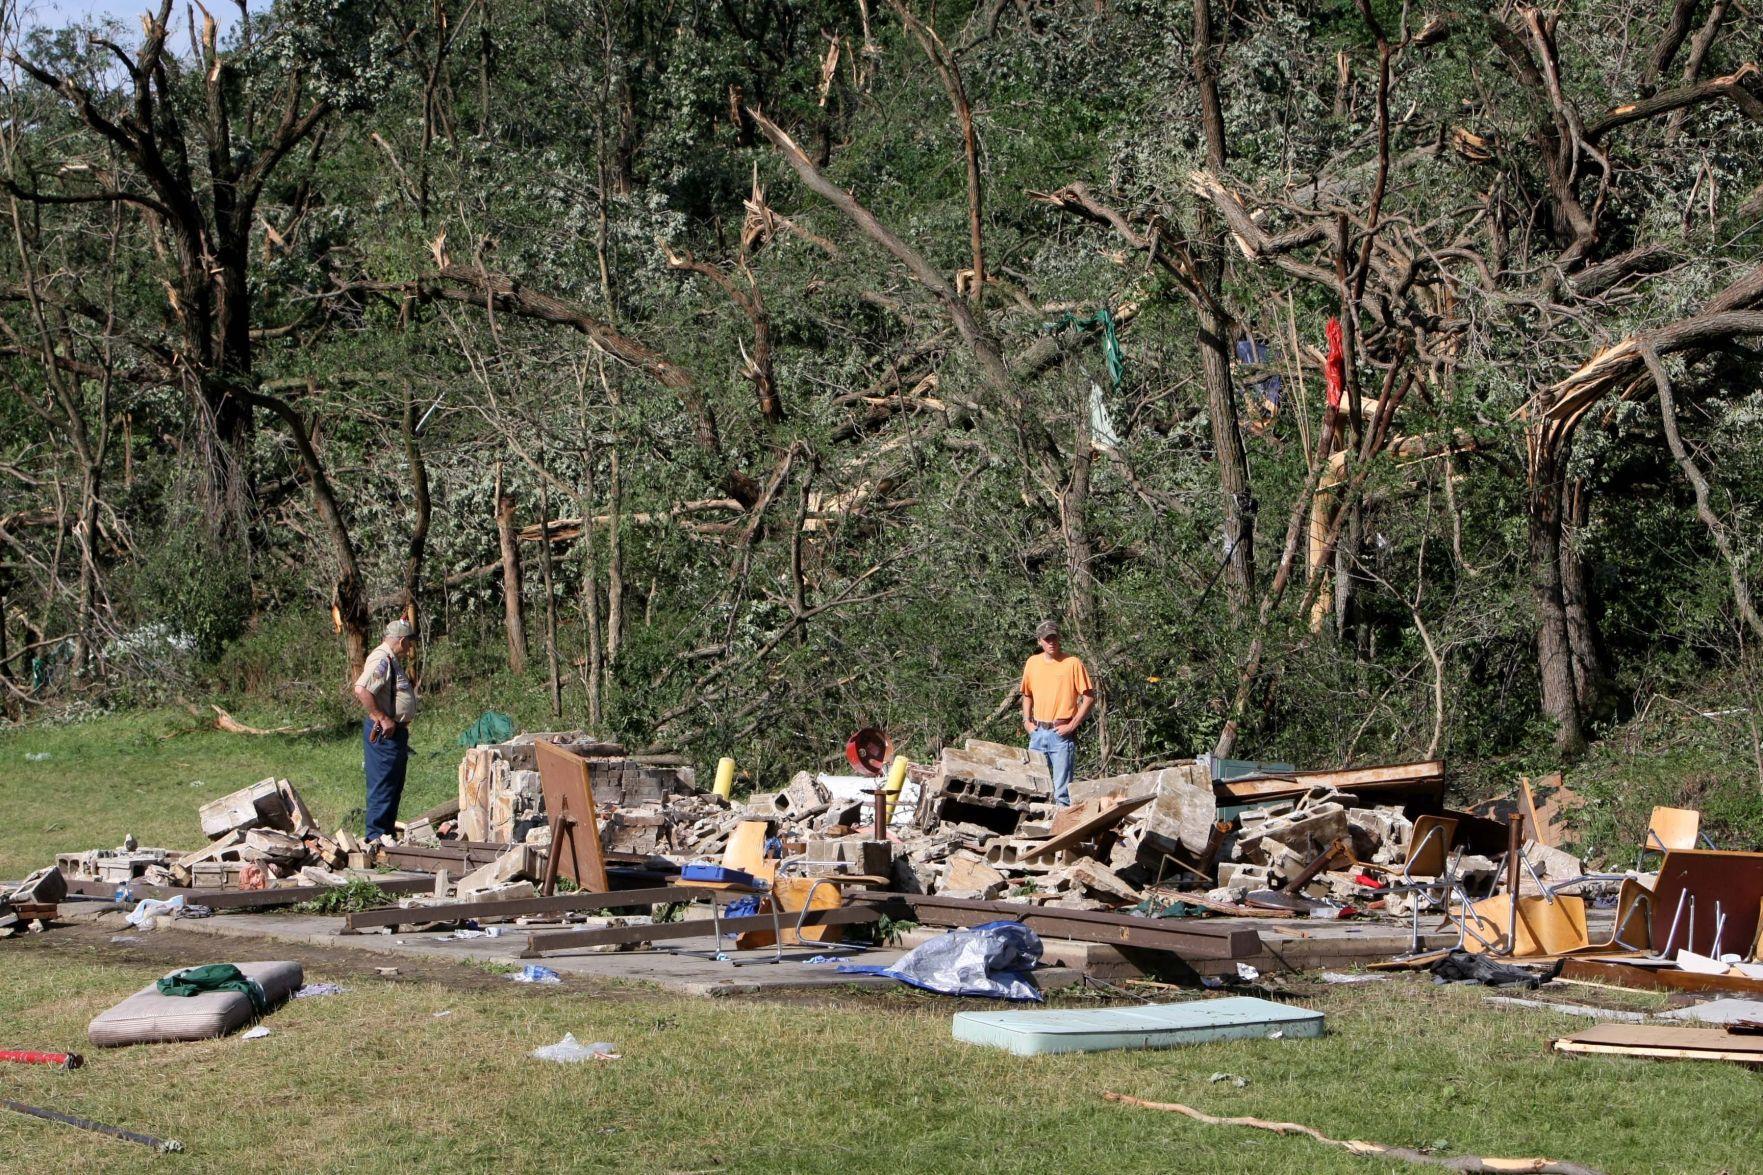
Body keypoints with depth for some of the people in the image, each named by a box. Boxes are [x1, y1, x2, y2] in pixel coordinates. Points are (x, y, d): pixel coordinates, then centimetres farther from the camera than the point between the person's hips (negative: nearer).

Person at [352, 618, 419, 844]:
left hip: (396, 731, 11)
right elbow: (361, 690, -30)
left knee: (395, 785, 15)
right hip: (384, 732, -11)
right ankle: (377, 834, -3)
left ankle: (388, 829, 22)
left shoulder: (392, 660, 16)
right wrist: (383, 719, -25)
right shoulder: (381, 660, -18)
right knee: (383, 783, -7)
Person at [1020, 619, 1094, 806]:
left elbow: (1089, 698, -6)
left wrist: (1072, 726, -11)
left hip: (1061, 734, -5)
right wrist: (1026, 721, 10)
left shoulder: (1073, 663, -6)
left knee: (1061, 790, -6)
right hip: (1037, 733, 5)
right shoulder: (1032, 663, 9)